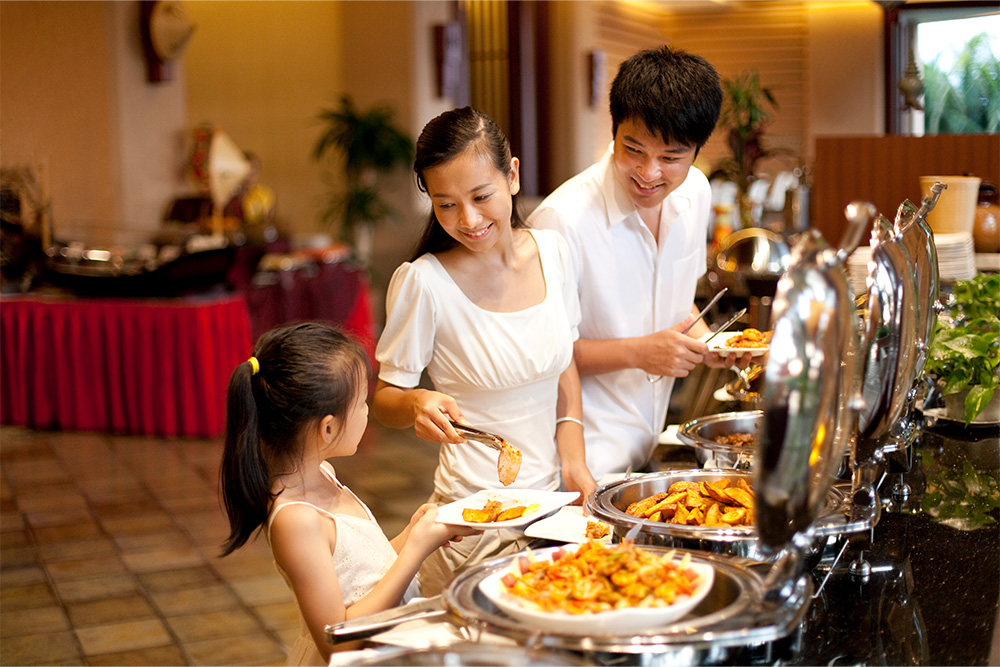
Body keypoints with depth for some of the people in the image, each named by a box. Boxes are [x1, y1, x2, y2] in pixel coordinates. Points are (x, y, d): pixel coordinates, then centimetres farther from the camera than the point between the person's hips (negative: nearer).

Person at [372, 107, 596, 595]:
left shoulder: (552, 251, -2)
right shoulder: (423, 282, -16)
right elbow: (384, 398, -7)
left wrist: (573, 455, 0)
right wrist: (416, 403, -29)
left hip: (553, 496, 5)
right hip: (476, 514, -4)